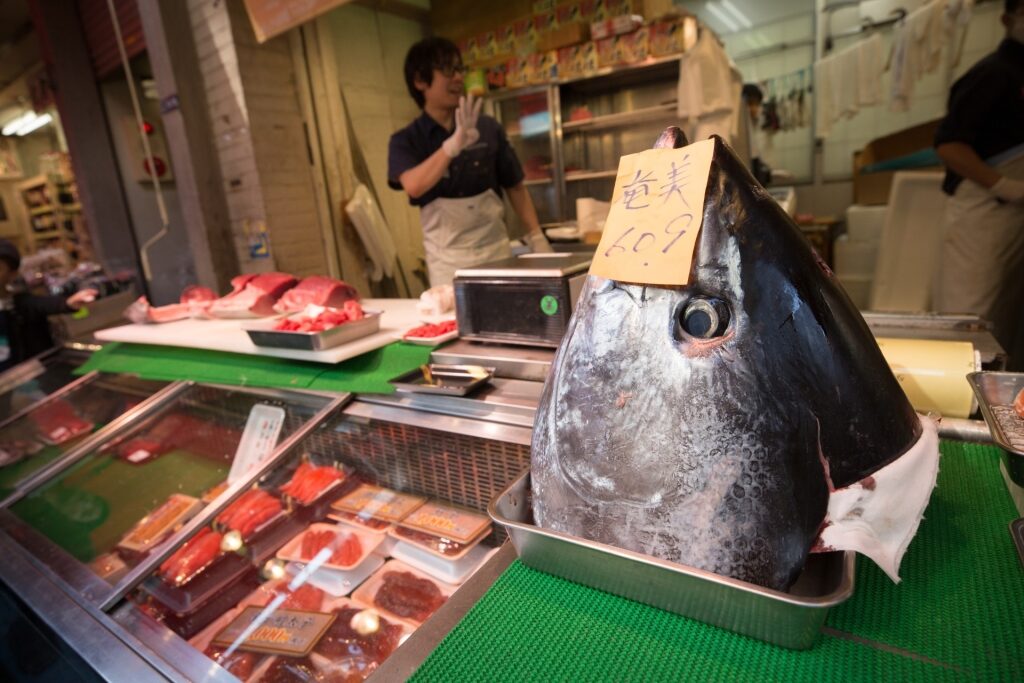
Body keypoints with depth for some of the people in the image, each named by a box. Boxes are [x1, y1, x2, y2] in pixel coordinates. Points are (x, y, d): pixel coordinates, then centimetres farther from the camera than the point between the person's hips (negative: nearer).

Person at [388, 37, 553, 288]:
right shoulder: (406, 141, -2)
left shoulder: (488, 128, 3)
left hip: (497, 250, 2)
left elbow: (515, 187, 9)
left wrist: (536, 237, 1)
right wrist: (454, 144, -34)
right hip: (448, 261, -2)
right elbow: (413, 187, -22)